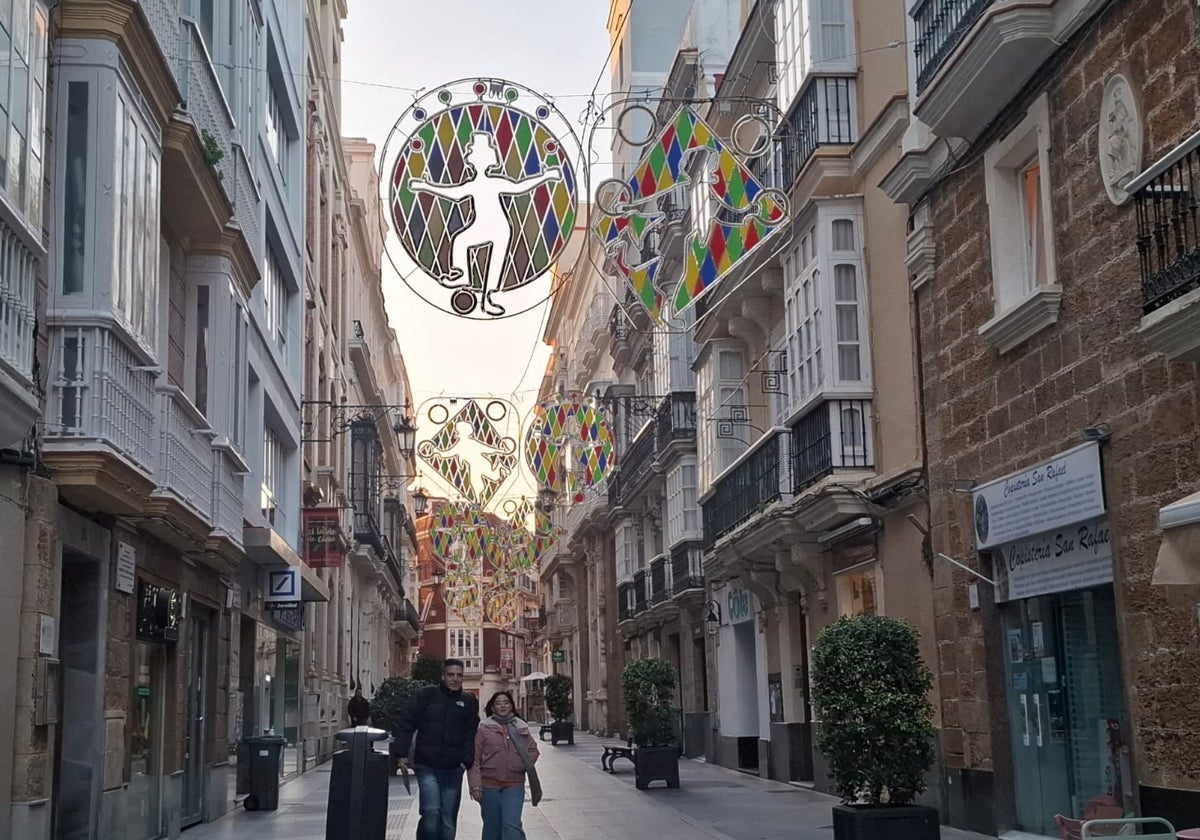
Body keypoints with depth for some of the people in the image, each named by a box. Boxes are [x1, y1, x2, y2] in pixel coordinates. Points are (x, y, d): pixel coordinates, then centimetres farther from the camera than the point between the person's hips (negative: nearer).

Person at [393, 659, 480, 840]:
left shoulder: (469, 702, 8)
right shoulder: (426, 695, 0)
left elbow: (471, 734, 4)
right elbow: (404, 723, -1)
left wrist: (467, 760, -9)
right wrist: (401, 753, -7)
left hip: (453, 769, 3)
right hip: (427, 766, -3)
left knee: (448, 820, 8)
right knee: (431, 811, -16)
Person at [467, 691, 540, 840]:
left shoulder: (521, 728, 7)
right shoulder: (484, 728, -1)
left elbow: (533, 750, 15)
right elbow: (474, 759, -3)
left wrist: (524, 764, -5)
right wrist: (475, 785, -10)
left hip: (514, 785, 0)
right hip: (489, 785, 0)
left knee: (512, 825, -13)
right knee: (492, 828, 9)